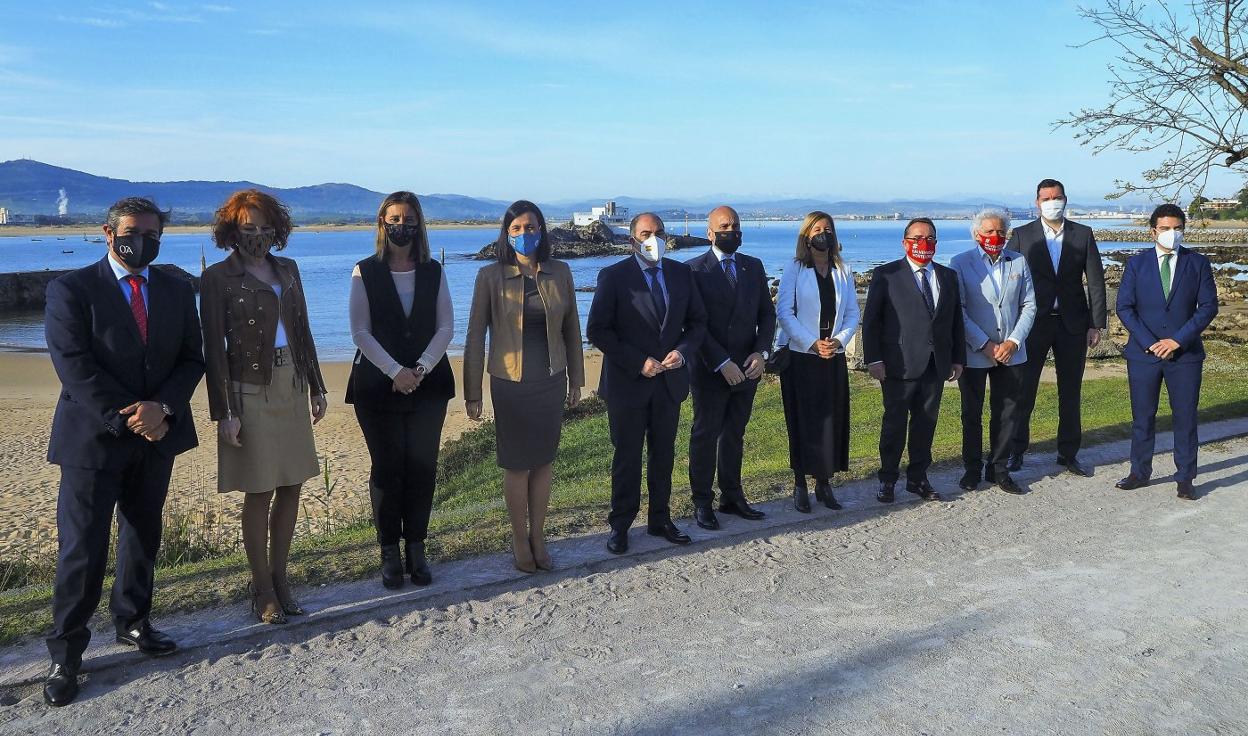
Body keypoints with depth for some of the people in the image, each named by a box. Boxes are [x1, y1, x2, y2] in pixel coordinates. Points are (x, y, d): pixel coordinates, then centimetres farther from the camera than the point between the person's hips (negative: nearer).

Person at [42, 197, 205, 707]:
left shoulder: (177, 291, 8)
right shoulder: (70, 290, -5)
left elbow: (191, 358, 4)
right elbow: (73, 366, -13)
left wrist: (164, 408, -13)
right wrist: (125, 419, -17)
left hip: (157, 438, 4)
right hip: (93, 437, -4)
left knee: (143, 536, 16)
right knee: (82, 549, 0)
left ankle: (132, 623, 34)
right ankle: (65, 655, 13)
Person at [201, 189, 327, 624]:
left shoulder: (287, 270, 10)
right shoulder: (218, 278, -5)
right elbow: (214, 348, -7)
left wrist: (316, 387, 12)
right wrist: (224, 412, -12)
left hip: (291, 387, 5)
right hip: (250, 390, -5)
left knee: (291, 487, 8)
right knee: (260, 493, 1)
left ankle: (279, 577, 22)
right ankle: (262, 589, 13)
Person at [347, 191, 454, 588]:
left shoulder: (433, 272, 7)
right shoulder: (365, 272, 1)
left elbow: (446, 327, 3)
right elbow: (361, 331, -5)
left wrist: (420, 369, -10)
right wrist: (396, 372, -14)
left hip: (428, 384, 2)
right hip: (379, 386, -2)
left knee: (422, 468, 3)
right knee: (387, 469, 2)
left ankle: (416, 549, 14)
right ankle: (390, 553, 13)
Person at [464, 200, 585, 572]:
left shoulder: (559, 273, 1)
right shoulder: (491, 276, -7)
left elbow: (572, 329, 9)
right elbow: (475, 336, -4)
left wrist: (576, 379, 11)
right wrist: (472, 392, -4)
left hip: (551, 381, 3)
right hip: (511, 384, -2)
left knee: (543, 462, 9)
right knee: (517, 465, 5)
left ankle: (538, 537, 24)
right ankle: (520, 541, 21)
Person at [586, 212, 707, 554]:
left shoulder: (681, 273, 4)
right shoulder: (613, 276, -9)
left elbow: (697, 321, 9)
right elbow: (597, 330, -11)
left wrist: (683, 350, -11)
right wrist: (638, 363, -17)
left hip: (670, 381, 4)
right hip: (628, 382, -4)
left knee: (663, 455, 14)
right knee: (627, 458, 7)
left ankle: (660, 520, 29)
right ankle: (620, 526, 20)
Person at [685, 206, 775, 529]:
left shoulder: (754, 267, 9)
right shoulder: (695, 270, -8)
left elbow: (767, 313, 9)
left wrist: (762, 352, -7)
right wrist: (722, 363, -17)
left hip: (747, 367, 5)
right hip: (710, 369, -5)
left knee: (734, 434, 14)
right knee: (705, 436, 6)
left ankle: (732, 496, 25)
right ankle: (702, 502, 15)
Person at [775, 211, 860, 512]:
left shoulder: (843, 271, 10)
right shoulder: (794, 270, -2)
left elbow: (853, 313, 8)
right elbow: (784, 312, -8)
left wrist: (839, 340, -9)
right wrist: (812, 343, -15)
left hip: (834, 357, 4)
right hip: (801, 357, -3)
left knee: (833, 420, 4)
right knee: (802, 421, -1)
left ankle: (824, 484, 15)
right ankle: (800, 485, 9)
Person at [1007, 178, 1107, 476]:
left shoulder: (1083, 234, 4)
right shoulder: (1021, 235, -1)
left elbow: (1096, 281, 4)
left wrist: (1097, 324, -1)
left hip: (1072, 324, 2)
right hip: (1034, 323, -2)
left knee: (1070, 393, 10)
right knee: (1023, 391, 2)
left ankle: (1068, 453, 22)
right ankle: (1016, 451, 16)